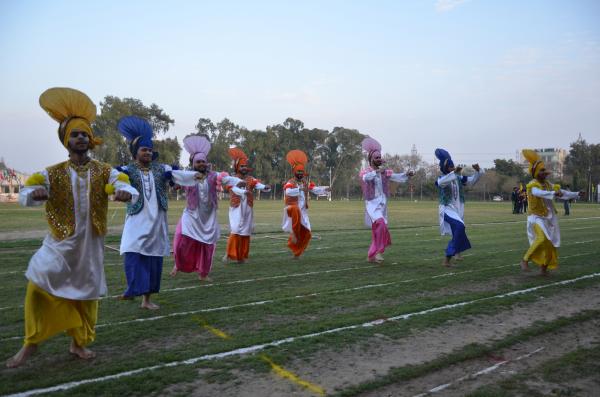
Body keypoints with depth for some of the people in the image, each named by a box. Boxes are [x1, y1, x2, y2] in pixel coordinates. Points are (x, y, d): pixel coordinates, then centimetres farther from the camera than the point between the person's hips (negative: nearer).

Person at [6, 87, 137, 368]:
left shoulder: (104, 171, -1)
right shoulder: (53, 173, -1)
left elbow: (130, 189, -13)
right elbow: (24, 195, -6)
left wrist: (125, 193, -38)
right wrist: (35, 193, -30)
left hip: (90, 243, 1)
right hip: (61, 242, -1)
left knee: (86, 291, 9)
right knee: (39, 285, -11)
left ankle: (78, 343, 29)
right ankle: (31, 342, 12)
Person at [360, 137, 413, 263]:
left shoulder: (384, 172, 9)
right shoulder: (366, 171, -6)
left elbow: (396, 176, -2)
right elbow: (366, 177, -30)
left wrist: (406, 174, -21)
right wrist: (377, 171, -46)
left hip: (382, 204, 6)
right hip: (372, 204, -6)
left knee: (377, 230, 10)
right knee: (380, 224, -28)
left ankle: (371, 255, 23)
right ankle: (378, 251, -17)